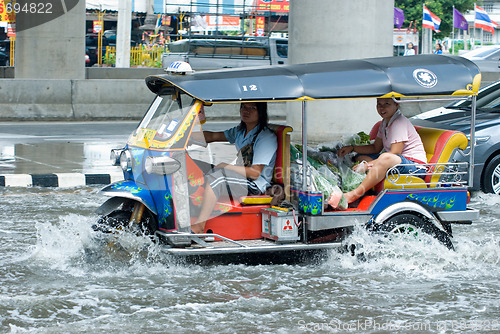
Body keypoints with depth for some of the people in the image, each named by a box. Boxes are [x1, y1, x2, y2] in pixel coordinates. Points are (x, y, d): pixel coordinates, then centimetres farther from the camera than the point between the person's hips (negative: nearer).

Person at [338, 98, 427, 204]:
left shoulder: (400, 123, -14)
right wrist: (352, 148, 9)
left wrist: (367, 165, -22)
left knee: (386, 158, -39)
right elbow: (376, 148, 23)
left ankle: (354, 195, -40)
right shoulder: (385, 123, 15)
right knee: (360, 157, 9)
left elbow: (394, 154, -22)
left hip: (415, 166, -11)